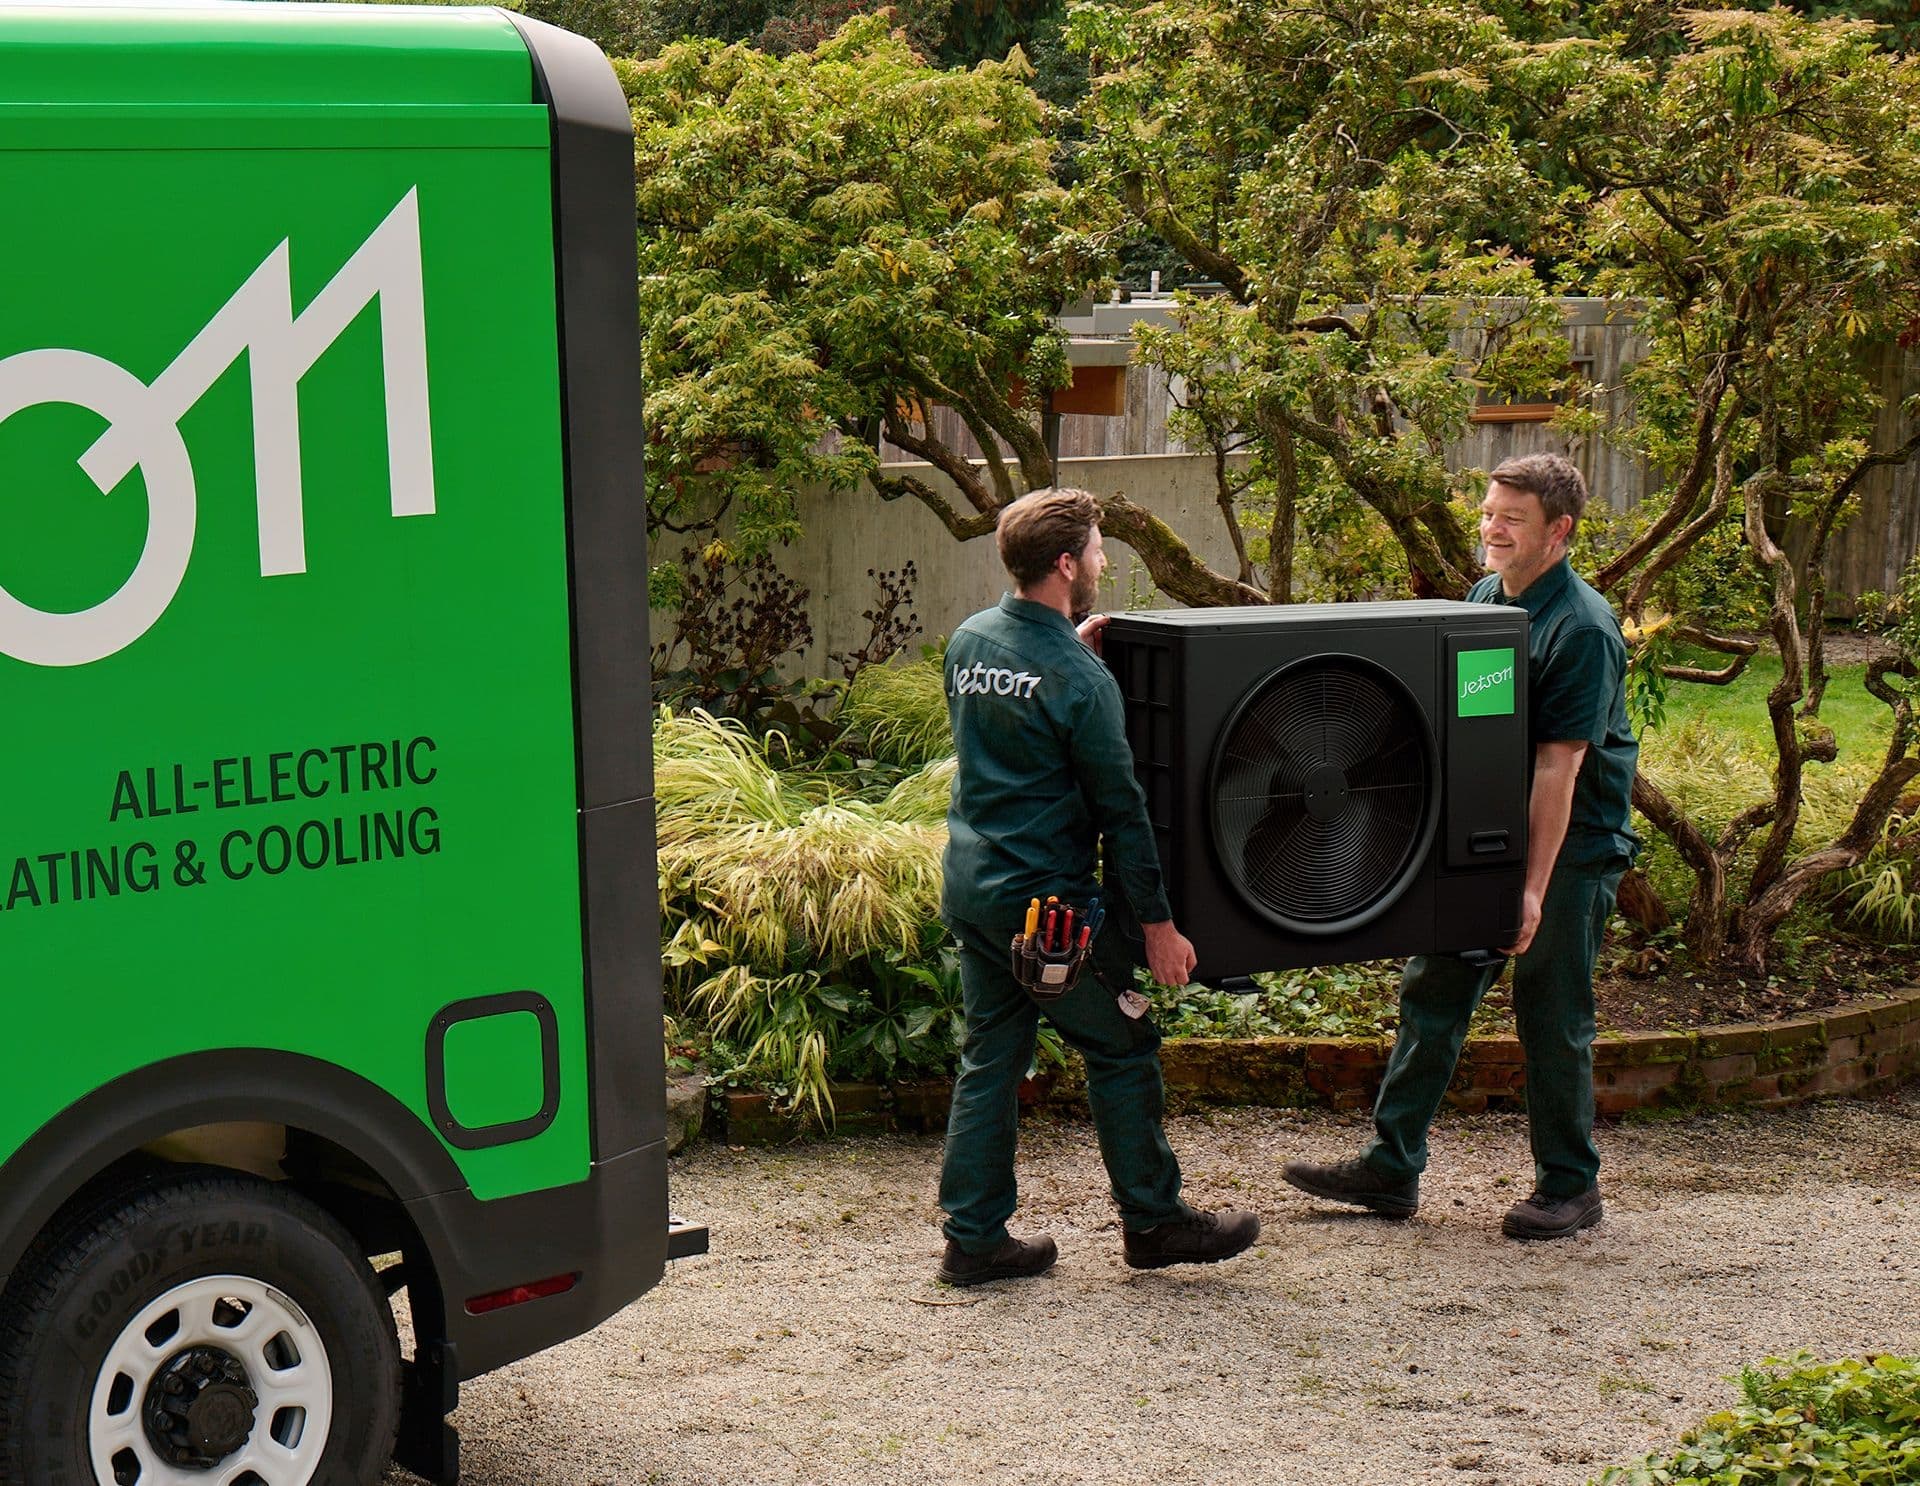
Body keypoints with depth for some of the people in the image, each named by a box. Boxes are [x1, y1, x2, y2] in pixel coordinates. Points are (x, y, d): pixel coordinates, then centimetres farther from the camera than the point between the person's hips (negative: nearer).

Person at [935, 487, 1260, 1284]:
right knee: (1122, 1050, 7)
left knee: (991, 1058, 13)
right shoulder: (1079, 678, -17)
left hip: (969, 885, 8)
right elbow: (1119, 809, -14)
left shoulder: (967, 641, 5)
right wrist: (1157, 923, -8)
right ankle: (1152, 1220, 17)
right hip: (1045, 898, -8)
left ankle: (974, 1236, 15)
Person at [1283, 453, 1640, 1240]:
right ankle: (1391, 1168, 16)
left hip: (1570, 847, -7)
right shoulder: (1483, 598, 6)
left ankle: (1569, 1185, 16)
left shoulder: (1582, 629, -18)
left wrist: (1534, 885, -23)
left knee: (1552, 1018, 1)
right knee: (1432, 995, 8)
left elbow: (1557, 767, -21)